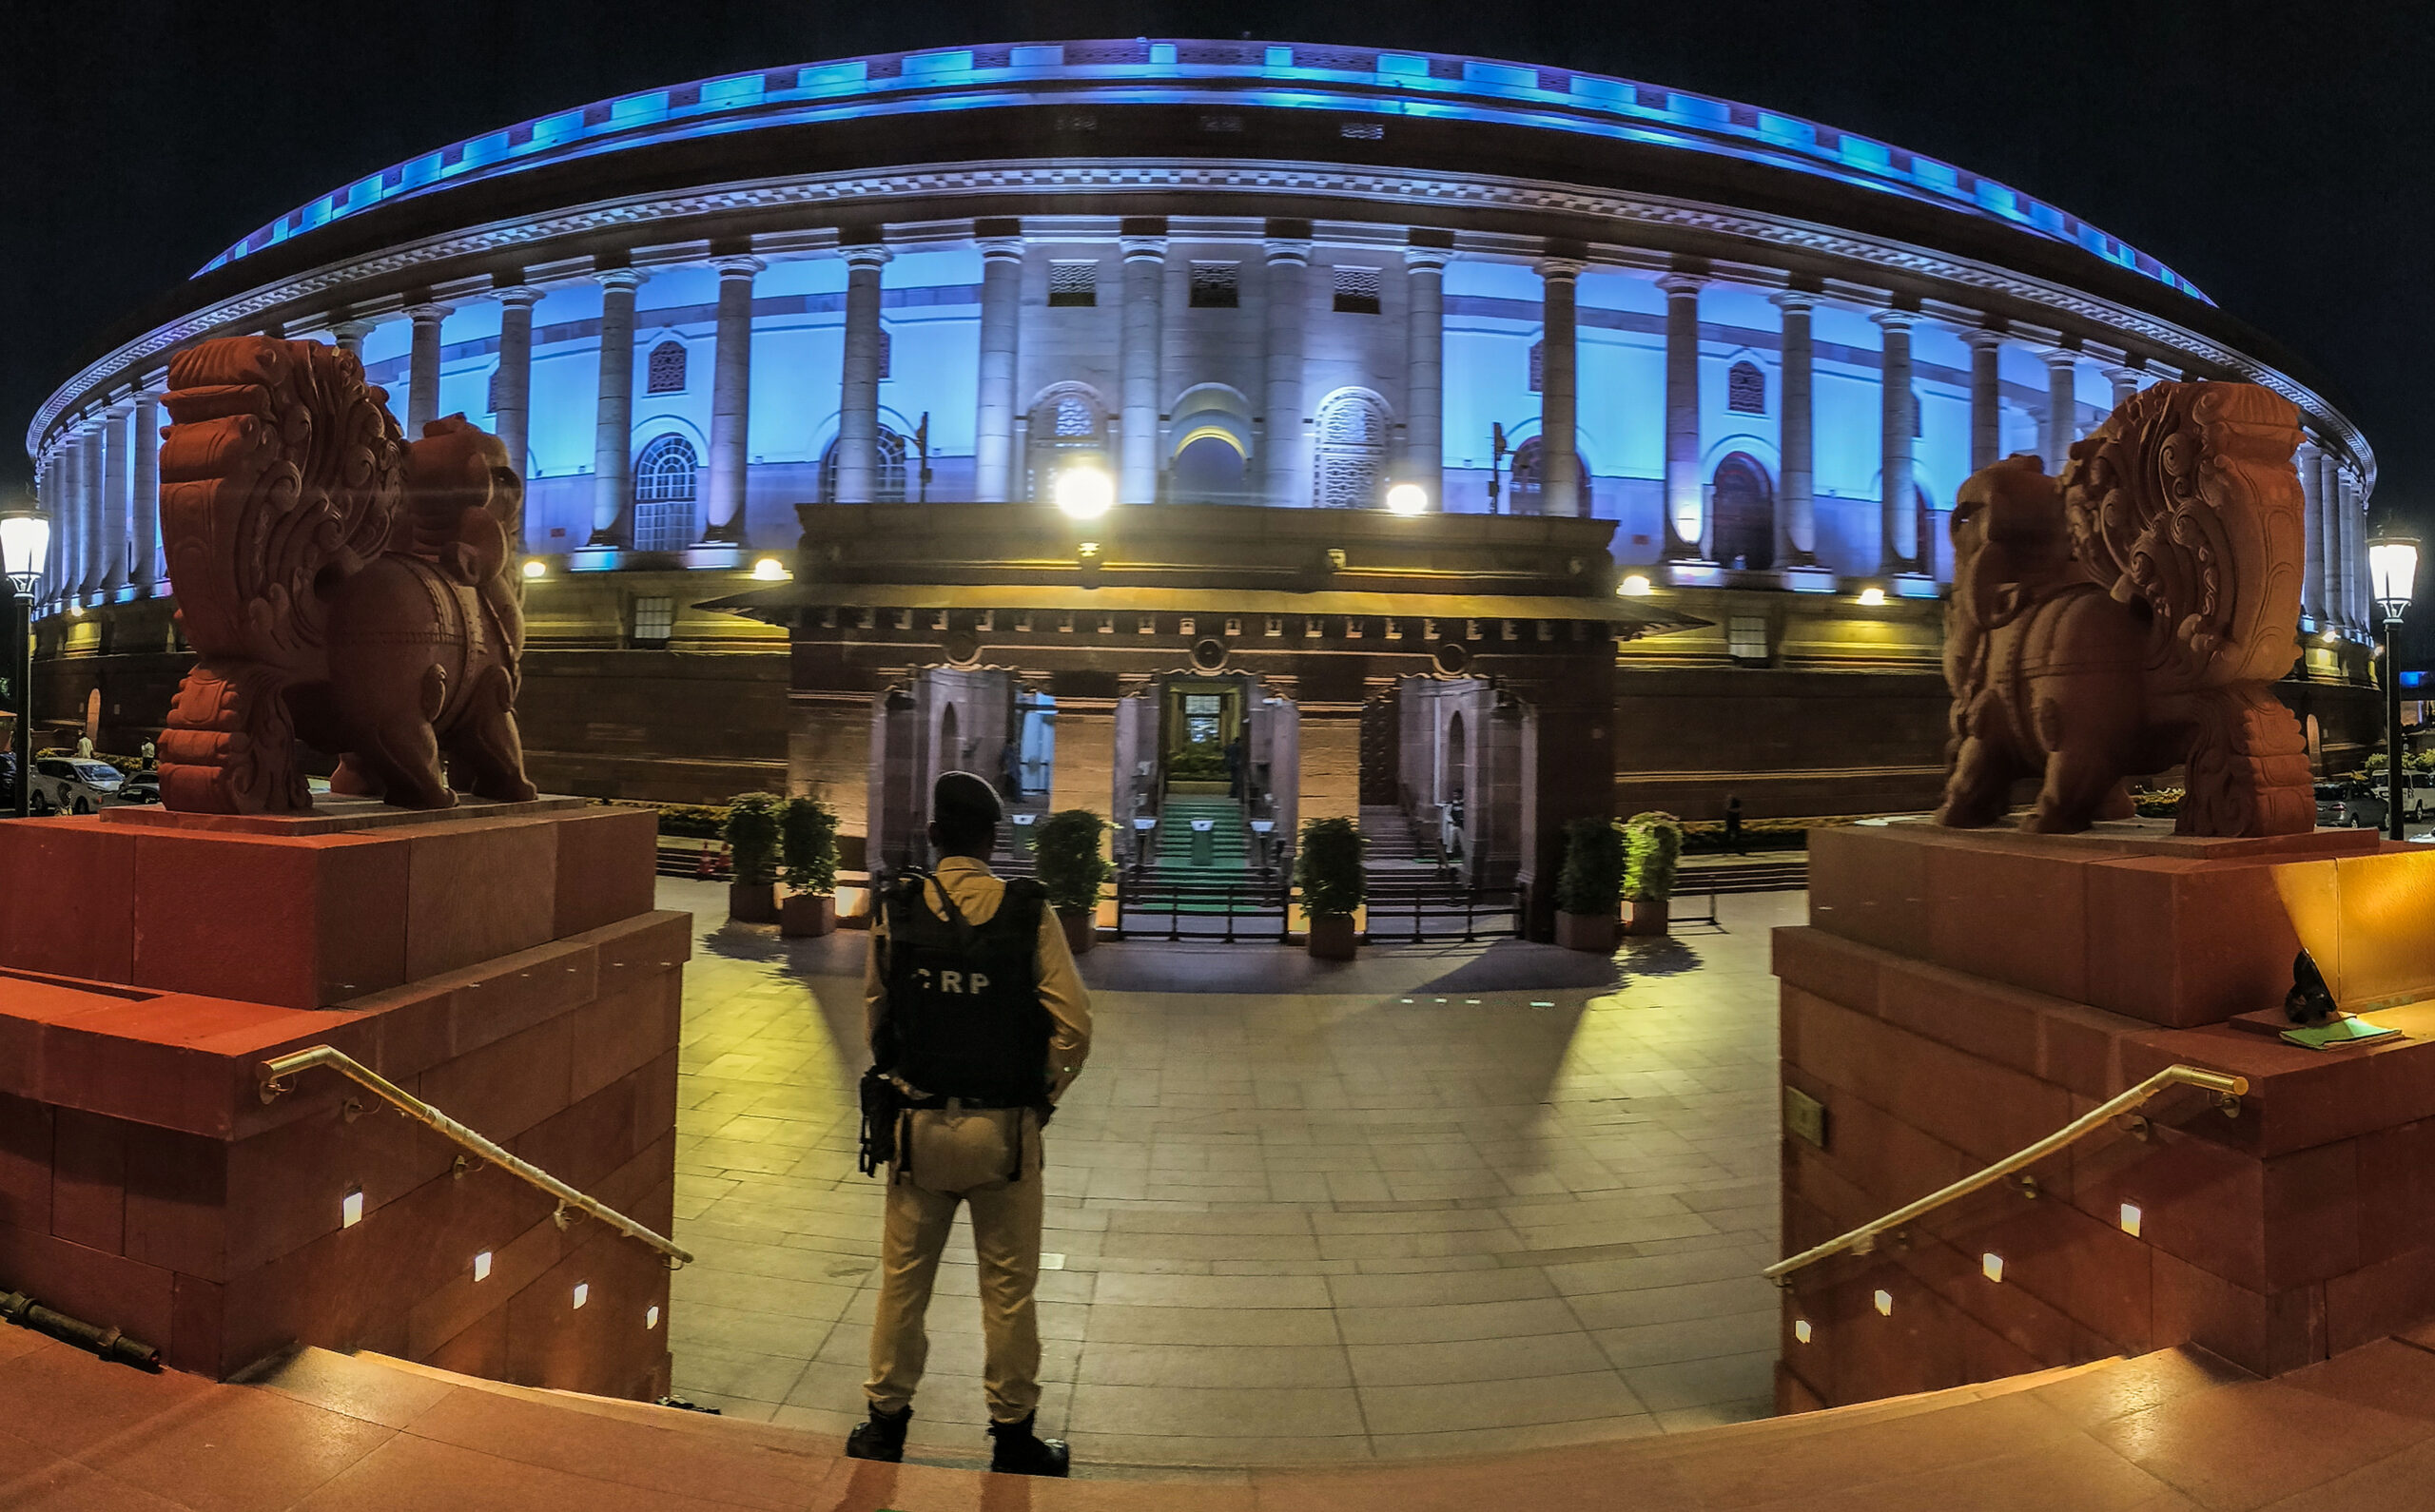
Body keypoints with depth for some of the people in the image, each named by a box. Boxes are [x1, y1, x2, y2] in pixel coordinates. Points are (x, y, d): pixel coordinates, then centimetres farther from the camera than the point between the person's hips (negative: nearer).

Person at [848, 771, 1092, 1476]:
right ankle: (1013, 1436, 25)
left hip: (919, 1123, 2)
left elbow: (875, 1016, 4)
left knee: (904, 1278, 18)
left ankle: (886, 1421, 32)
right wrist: (1043, 1097, 3)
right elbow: (1073, 1023, -12)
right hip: (1005, 1128, -2)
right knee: (1008, 1287, 12)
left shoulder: (895, 910, -4)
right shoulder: (1029, 912, -11)